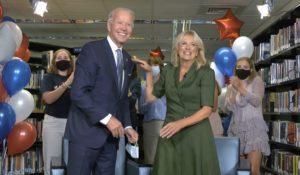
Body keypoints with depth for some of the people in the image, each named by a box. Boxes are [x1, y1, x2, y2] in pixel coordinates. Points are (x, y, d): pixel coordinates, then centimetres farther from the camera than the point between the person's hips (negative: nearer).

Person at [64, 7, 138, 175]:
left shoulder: (128, 60, 13)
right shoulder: (92, 49, -10)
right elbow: (78, 93, -17)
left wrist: (127, 126, 6)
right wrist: (106, 118, -19)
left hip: (110, 135, 7)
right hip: (86, 132, -6)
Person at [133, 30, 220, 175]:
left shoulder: (206, 72, -5)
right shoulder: (168, 70, 7)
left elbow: (207, 109, -12)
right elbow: (150, 97, 15)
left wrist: (181, 123, -23)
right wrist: (149, 72, 11)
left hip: (197, 135, -3)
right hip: (170, 134, 3)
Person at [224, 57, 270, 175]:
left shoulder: (256, 80, 5)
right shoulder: (232, 85, 15)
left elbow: (257, 101, -11)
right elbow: (228, 107, 2)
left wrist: (241, 88, -20)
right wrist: (234, 90, -9)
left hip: (254, 127, -4)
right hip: (236, 128, 4)